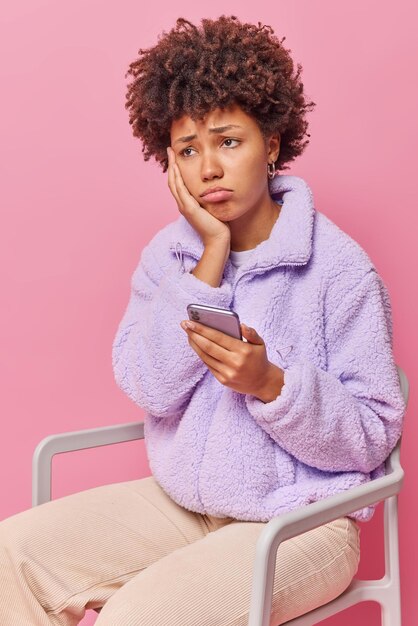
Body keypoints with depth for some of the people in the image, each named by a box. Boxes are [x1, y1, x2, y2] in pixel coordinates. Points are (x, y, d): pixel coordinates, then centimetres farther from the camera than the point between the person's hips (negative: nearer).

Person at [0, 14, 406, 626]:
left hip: (297, 520, -5)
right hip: (181, 502, 5)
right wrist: (212, 255, -16)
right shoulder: (168, 252, 2)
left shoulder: (338, 265, -13)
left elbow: (373, 438, -11)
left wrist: (271, 382, -29)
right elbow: (149, 389, -12)